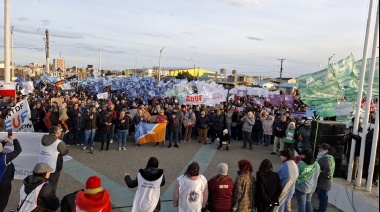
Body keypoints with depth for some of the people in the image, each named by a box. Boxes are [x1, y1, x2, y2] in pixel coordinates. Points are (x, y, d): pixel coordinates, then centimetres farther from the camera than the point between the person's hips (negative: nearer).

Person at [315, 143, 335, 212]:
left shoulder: (326, 158, -22)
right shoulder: (324, 157, 11)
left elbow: (328, 168, -37)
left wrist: (326, 174, -22)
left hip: (323, 181, -10)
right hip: (324, 181, 10)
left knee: (322, 197, -2)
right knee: (323, 196, 21)